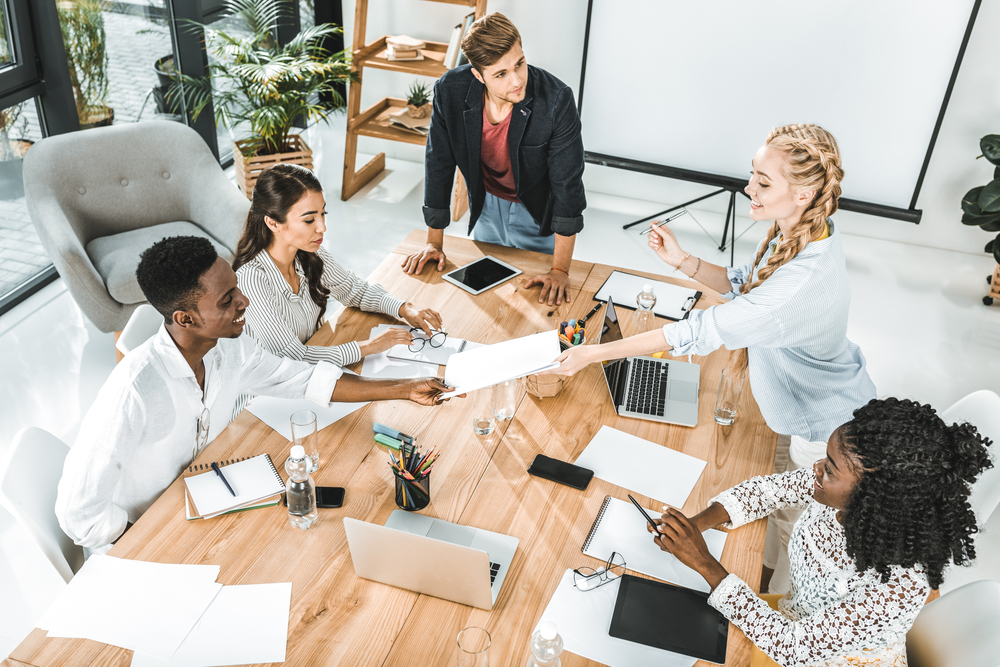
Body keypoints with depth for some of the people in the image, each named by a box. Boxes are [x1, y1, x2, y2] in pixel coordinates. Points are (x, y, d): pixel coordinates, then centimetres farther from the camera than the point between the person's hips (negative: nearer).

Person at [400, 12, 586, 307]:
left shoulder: (556, 100, -33)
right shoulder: (450, 89, -24)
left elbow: (567, 184, -27)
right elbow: (439, 164, -11)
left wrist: (560, 270, -26)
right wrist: (434, 243, -4)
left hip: (538, 214, -3)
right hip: (486, 205, 3)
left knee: (540, 299, 11)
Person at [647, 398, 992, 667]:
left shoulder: (901, 587, -39)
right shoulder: (834, 490, -24)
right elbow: (767, 489, -5)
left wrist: (704, 563, -35)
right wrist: (696, 524, -21)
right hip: (798, 622, 5)